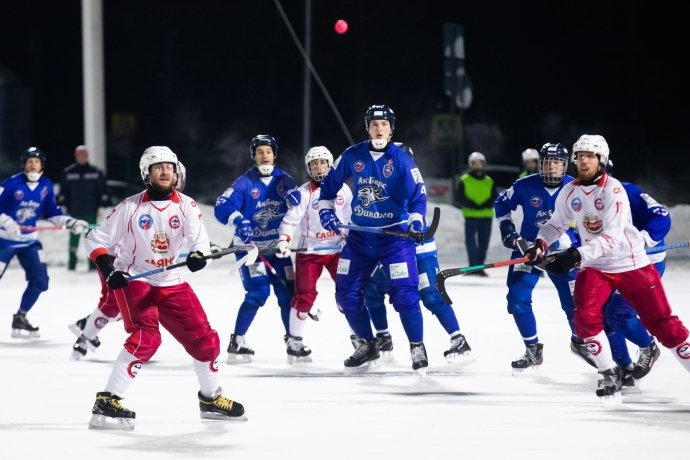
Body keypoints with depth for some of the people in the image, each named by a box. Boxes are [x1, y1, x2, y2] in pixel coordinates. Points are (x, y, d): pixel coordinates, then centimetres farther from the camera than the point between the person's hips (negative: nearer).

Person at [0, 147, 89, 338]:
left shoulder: (46, 186, 0)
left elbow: (52, 212, 11)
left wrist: (71, 223, 0)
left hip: (29, 241, 5)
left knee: (40, 280, -3)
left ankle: (20, 319, 10)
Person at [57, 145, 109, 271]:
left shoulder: (96, 172, 4)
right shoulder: (68, 172, 3)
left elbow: (103, 190, 6)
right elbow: (63, 191, 6)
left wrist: (105, 205, 1)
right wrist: (61, 205, 1)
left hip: (91, 211, 0)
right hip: (74, 211, 0)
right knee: (74, 236, 1)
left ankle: (93, 263, 4)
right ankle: (71, 263, 6)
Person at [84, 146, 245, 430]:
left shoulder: (186, 206, -2)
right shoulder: (130, 208, -9)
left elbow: (199, 240, -14)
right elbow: (96, 240, -5)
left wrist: (198, 255, -37)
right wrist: (109, 270, -19)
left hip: (172, 284, 5)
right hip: (134, 281, -5)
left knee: (203, 338, 5)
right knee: (146, 338, -26)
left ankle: (210, 399, 28)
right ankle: (107, 403, -25)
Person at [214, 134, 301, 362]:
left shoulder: (283, 179, 2)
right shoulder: (245, 182, -10)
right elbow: (222, 207, -18)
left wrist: (293, 196, -28)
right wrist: (239, 220, -38)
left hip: (277, 247, 4)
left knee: (288, 292, 2)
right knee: (258, 292, -18)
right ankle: (237, 342, -10)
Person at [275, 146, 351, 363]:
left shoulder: (343, 189, 3)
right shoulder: (304, 192, -6)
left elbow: (352, 217, 10)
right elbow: (290, 219, -13)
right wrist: (283, 241, -27)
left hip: (338, 249, 3)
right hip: (310, 250, -3)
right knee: (305, 295, -6)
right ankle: (294, 341, 4)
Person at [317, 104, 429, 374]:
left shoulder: (401, 160, -10)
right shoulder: (352, 156, 1)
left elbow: (418, 195, -12)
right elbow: (329, 183, 14)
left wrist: (415, 222, -27)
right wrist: (326, 211, 5)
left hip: (394, 235, -4)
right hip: (359, 235, 4)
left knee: (404, 293, -14)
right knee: (347, 295, 5)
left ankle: (417, 348, 2)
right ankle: (368, 346, 23)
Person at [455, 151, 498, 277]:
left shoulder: (489, 181, 11)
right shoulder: (464, 180, 3)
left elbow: (495, 198, 7)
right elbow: (460, 198, -3)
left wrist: (486, 205, -13)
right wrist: (472, 205, -17)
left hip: (486, 216, 3)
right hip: (471, 215, -3)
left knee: (484, 243, 4)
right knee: (470, 242, -10)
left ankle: (480, 267, 12)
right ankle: (474, 267, -10)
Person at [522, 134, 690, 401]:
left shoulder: (613, 190, -20)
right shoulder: (569, 193, -1)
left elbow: (612, 238, -28)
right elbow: (556, 224, 14)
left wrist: (576, 256, -39)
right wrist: (540, 244, -8)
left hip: (632, 265, -4)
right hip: (594, 267, 4)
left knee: (662, 323, -3)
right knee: (585, 317, -17)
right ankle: (609, 375, -2)